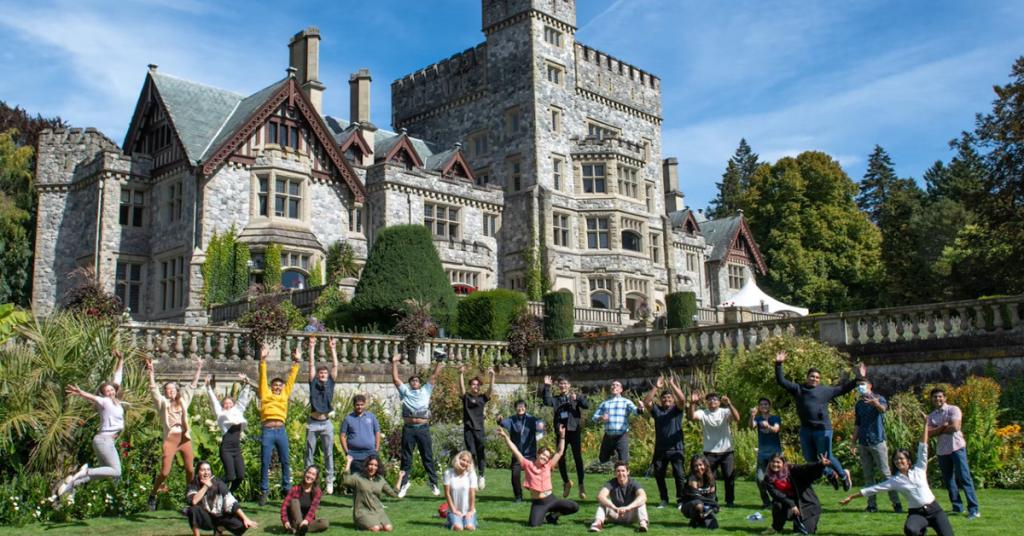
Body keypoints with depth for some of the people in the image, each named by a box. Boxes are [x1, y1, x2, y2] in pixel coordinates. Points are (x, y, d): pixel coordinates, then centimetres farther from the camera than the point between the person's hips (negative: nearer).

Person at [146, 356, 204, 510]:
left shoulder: (183, 401, 16)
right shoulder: (163, 402, 8)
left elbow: (192, 386, 19)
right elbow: (153, 389, -3)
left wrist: (198, 370, 17)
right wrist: (151, 372, -13)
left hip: (185, 438, 3)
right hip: (170, 439, -3)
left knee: (190, 470, 2)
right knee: (164, 472, -6)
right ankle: (152, 496, 13)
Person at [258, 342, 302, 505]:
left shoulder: (285, 394, 16)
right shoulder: (265, 394, 10)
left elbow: (292, 378, 14)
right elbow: (262, 377, 5)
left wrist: (297, 361, 11)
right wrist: (263, 360, -2)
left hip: (281, 431, 3)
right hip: (267, 431, -2)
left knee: (285, 461, 7)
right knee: (265, 463, 0)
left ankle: (286, 488, 17)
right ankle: (264, 491, 7)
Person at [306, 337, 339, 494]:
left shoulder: (330, 383, 7)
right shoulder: (313, 383, 5)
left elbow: (335, 366, 5)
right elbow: (311, 365, 2)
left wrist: (333, 348, 4)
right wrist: (312, 347, 0)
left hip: (326, 423, 1)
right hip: (313, 423, -1)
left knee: (328, 454, 4)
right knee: (309, 453, 5)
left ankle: (330, 481, 8)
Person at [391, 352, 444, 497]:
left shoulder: (426, 391, 15)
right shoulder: (405, 391, 13)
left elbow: (434, 377, 10)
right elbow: (395, 379, 6)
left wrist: (439, 363, 3)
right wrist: (394, 363, 1)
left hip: (423, 428, 0)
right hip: (408, 428, 0)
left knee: (428, 457, 4)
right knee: (406, 458, 6)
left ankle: (434, 484, 10)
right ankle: (403, 484, 13)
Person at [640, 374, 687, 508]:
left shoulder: (677, 410, 6)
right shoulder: (657, 410, 11)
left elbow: (682, 399, -14)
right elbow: (646, 402, -5)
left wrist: (673, 385, -14)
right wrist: (656, 388, -9)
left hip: (676, 449, -3)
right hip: (660, 449, 3)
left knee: (679, 475, -6)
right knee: (659, 475, 8)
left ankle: (681, 500, 4)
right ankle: (664, 500, 20)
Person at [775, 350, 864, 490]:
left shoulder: (826, 390, 5)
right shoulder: (798, 389, 7)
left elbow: (844, 388, 11)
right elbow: (781, 381, 4)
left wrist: (858, 378, 7)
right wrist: (778, 365, -5)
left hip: (822, 429, -3)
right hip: (805, 430, 3)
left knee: (825, 457, 0)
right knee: (810, 459, 10)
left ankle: (843, 475, 27)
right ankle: (830, 474, 36)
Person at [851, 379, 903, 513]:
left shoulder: (878, 399, -3)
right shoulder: (859, 404, 14)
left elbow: (883, 409, -28)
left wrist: (875, 403, -52)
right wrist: (853, 442, 13)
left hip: (877, 441, -5)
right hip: (863, 444, 5)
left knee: (886, 473, -6)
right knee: (868, 475, 6)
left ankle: (896, 503, -2)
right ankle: (872, 504, 9)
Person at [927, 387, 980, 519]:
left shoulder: (953, 409, -4)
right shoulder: (931, 416, 11)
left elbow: (955, 427, -17)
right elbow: (929, 433, -3)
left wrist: (938, 430, -4)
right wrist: (943, 426, -15)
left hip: (956, 447, -6)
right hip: (942, 450, 6)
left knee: (964, 478, -9)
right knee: (948, 481, 9)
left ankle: (974, 509, -8)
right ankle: (957, 507, 19)